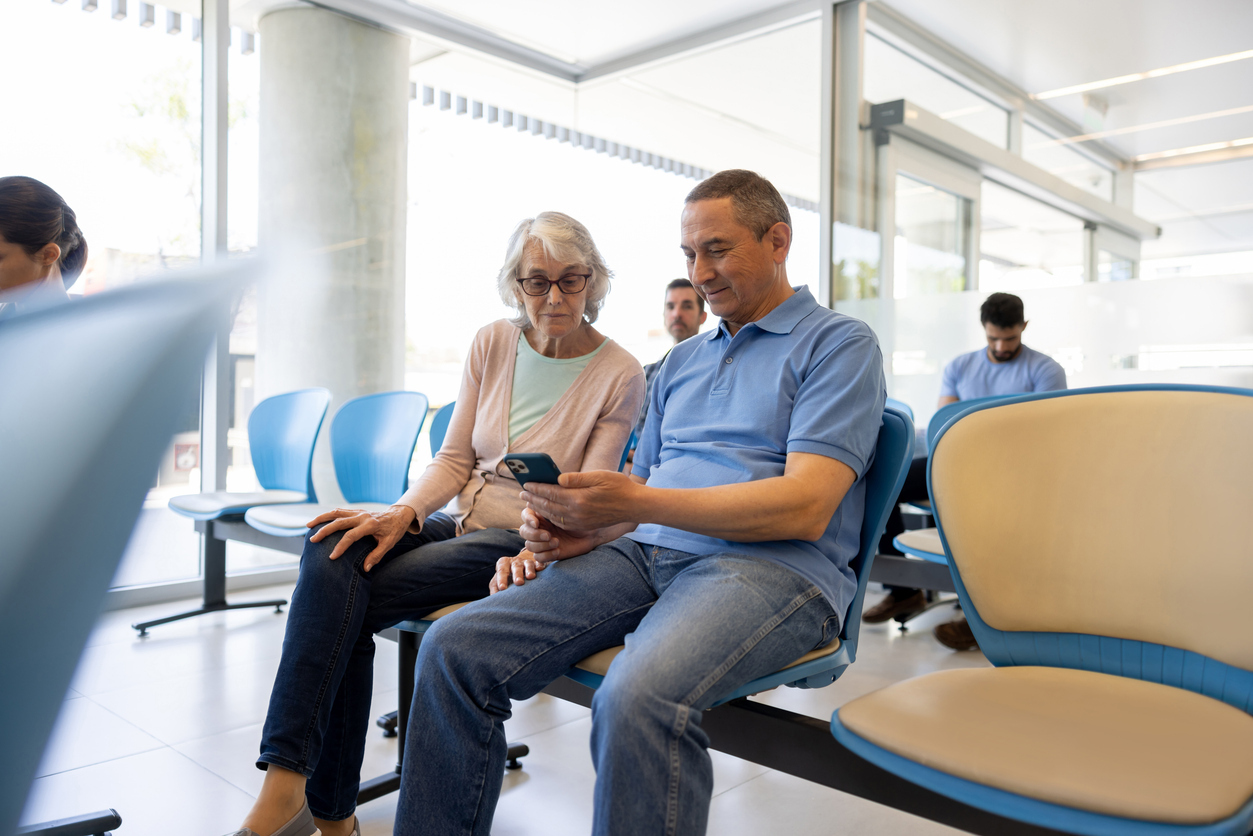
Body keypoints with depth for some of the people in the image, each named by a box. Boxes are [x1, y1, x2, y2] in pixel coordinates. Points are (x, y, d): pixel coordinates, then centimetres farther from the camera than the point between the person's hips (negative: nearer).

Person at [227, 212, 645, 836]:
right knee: (332, 548, -26)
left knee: (342, 604, -24)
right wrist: (403, 513, -11)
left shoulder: (620, 375, -5)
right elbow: (454, 457, 8)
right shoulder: (492, 344, 8)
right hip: (457, 520, 5)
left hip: (521, 543, -5)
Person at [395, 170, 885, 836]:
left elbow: (805, 507, -11)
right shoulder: (681, 361, 25)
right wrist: (577, 532, -2)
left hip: (773, 564, -6)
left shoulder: (839, 344, 3)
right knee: (452, 648, -13)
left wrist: (635, 503, -17)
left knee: (638, 698, -37)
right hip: (644, 554, 6)